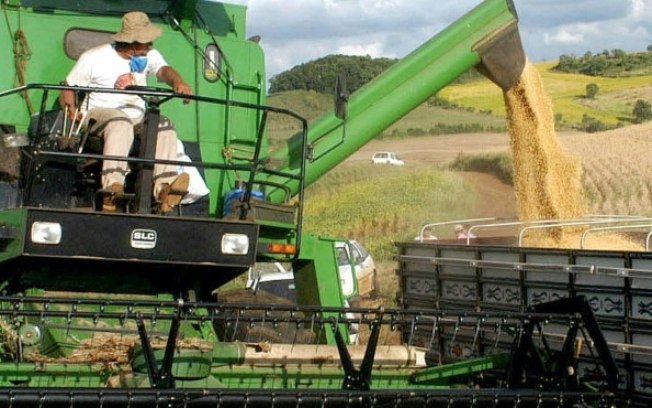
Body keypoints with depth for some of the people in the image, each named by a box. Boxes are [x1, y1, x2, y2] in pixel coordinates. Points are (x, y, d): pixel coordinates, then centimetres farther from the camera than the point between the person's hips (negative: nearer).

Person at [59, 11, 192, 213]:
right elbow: (68, 89, 2)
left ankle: (165, 188, -39)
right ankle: (113, 188, -50)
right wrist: (72, 110, -17)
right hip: (99, 113, -4)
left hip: (137, 118, 4)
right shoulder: (95, 57, -1)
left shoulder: (149, 56, 8)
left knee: (165, 127, -24)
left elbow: (163, 70, -12)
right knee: (121, 123, -37)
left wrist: (177, 82, -36)